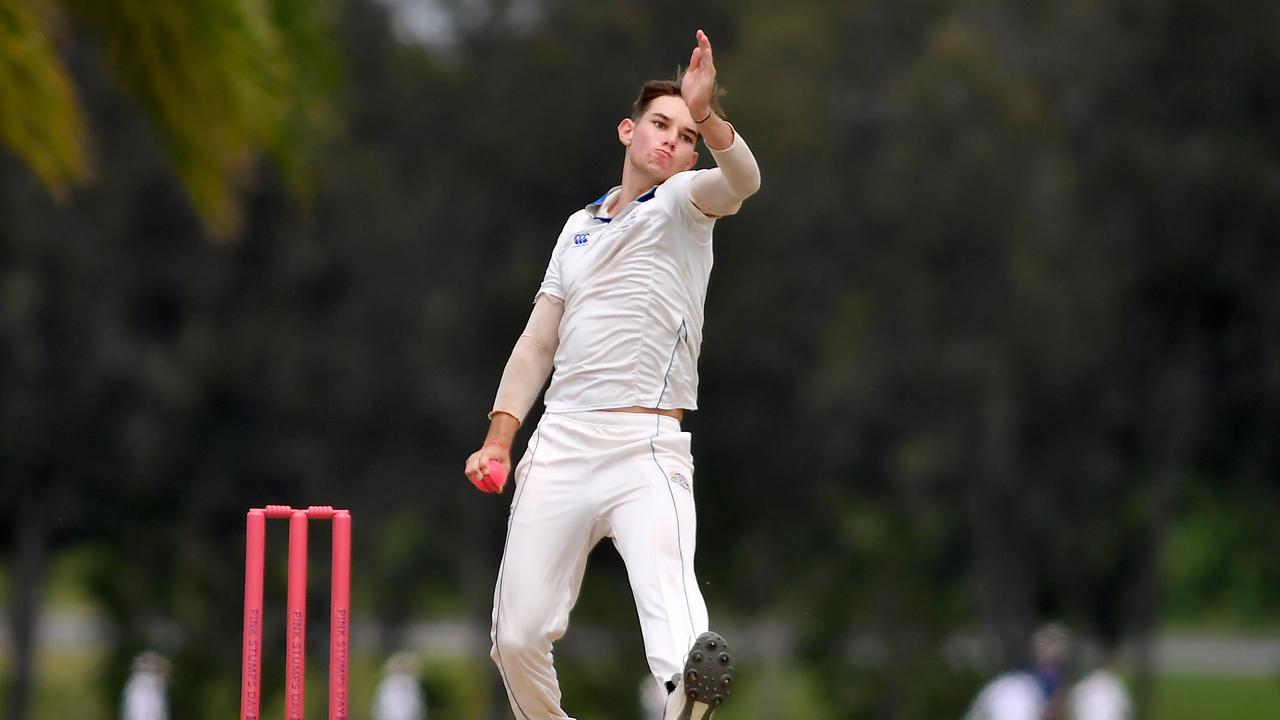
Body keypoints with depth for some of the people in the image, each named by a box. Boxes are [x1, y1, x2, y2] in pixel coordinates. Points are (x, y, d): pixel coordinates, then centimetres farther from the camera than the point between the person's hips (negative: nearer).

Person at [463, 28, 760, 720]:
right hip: (558, 446, 6)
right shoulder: (579, 227, 23)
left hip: (646, 451, -6)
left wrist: (707, 117, -35)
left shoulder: (683, 203, 8)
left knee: (673, 616, -32)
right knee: (517, 640, 1)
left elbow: (741, 179, -16)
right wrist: (498, 439, 13)